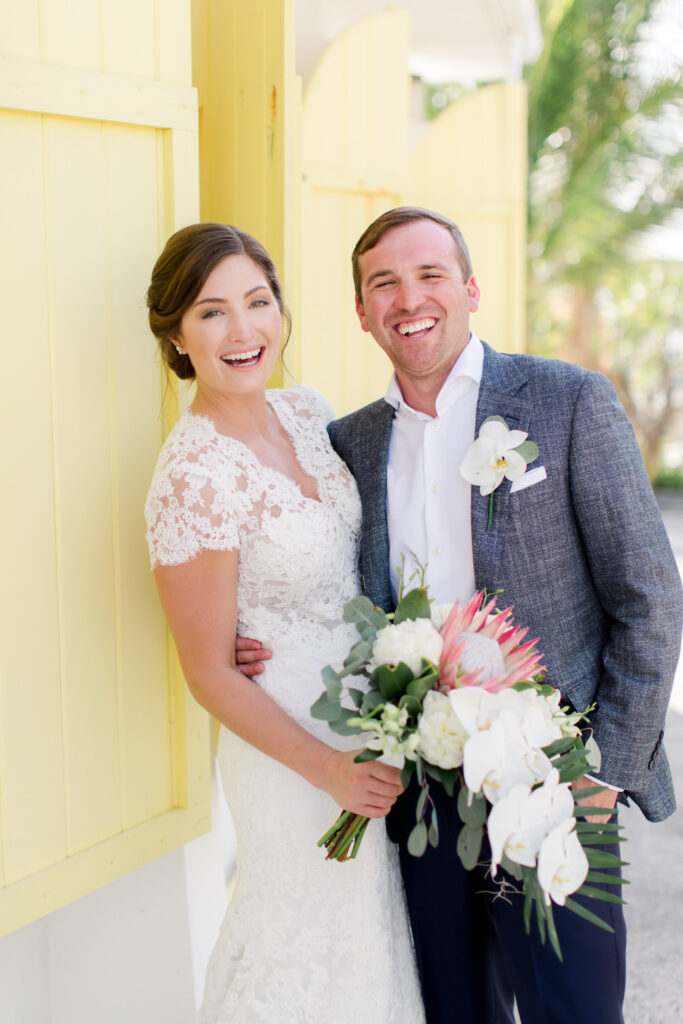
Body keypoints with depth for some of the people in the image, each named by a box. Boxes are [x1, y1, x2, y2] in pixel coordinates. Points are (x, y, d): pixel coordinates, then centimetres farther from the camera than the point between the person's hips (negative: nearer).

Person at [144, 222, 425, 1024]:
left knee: (371, 920, 21)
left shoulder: (307, 414, -1)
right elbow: (211, 673, -17)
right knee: (311, 945, 10)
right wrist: (328, 769, -16)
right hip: (291, 744, -7)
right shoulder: (193, 478, -23)